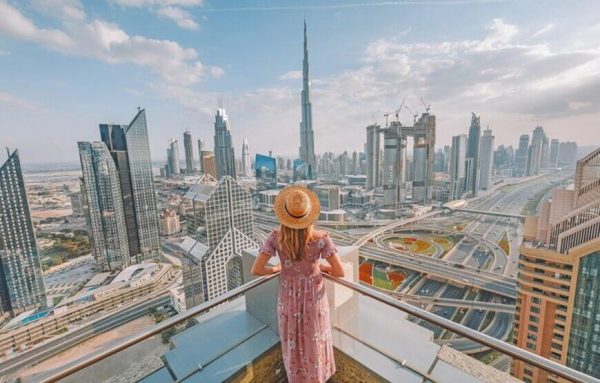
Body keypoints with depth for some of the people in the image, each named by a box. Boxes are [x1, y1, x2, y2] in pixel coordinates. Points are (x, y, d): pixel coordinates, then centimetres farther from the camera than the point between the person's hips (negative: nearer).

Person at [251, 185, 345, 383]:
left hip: (288, 298, 1)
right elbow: (340, 272, -23)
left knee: (293, 341, 28)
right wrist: (322, 267, -2)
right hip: (314, 298, 0)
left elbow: (256, 270, -22)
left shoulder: (275, 237, -24)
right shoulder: (321, 238, -27)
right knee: (315, 339, 29)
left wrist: (276, 268, -2)